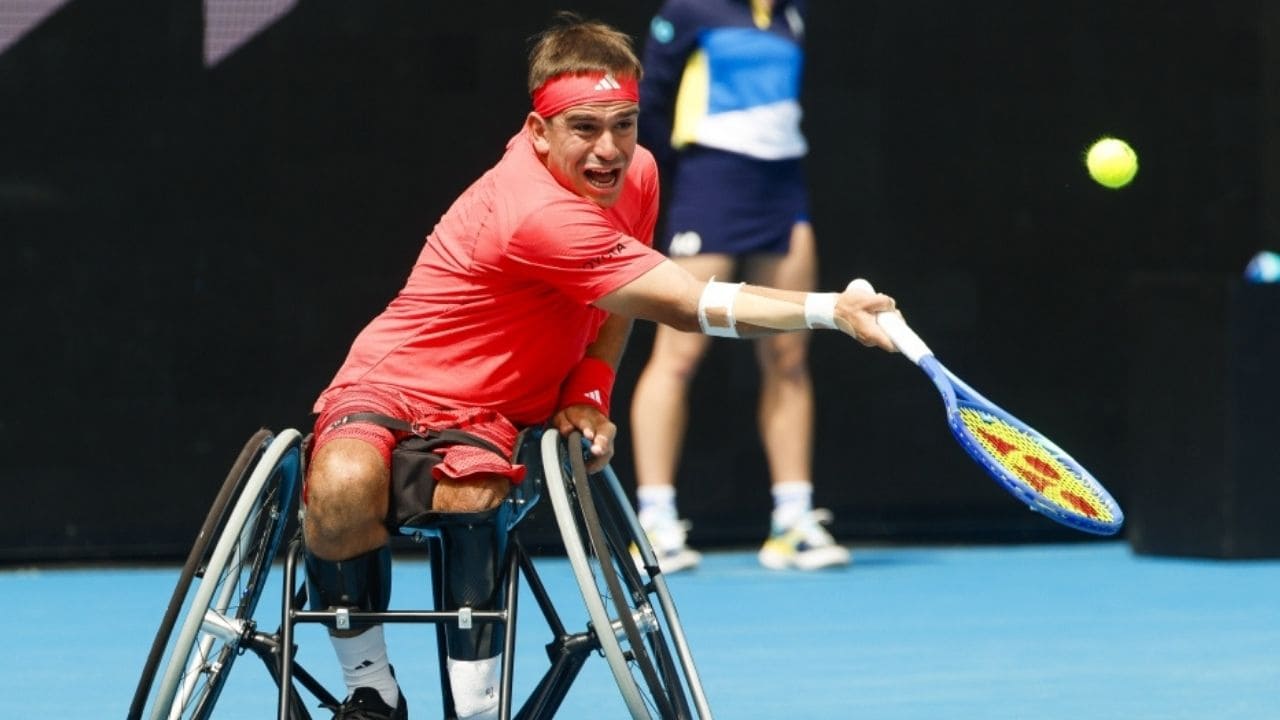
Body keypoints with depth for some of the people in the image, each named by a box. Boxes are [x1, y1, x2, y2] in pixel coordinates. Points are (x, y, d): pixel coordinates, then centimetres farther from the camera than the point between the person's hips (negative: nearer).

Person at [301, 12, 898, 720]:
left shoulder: (636, 175, -5)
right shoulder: (542, 216, -31)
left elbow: (617, 301, 14)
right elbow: (690, 305, -31)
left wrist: (589, 393, -4)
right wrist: (832, 310, -35)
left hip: (489, 410, 5)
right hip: (391, 385, -5)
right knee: (344, 490, -37)